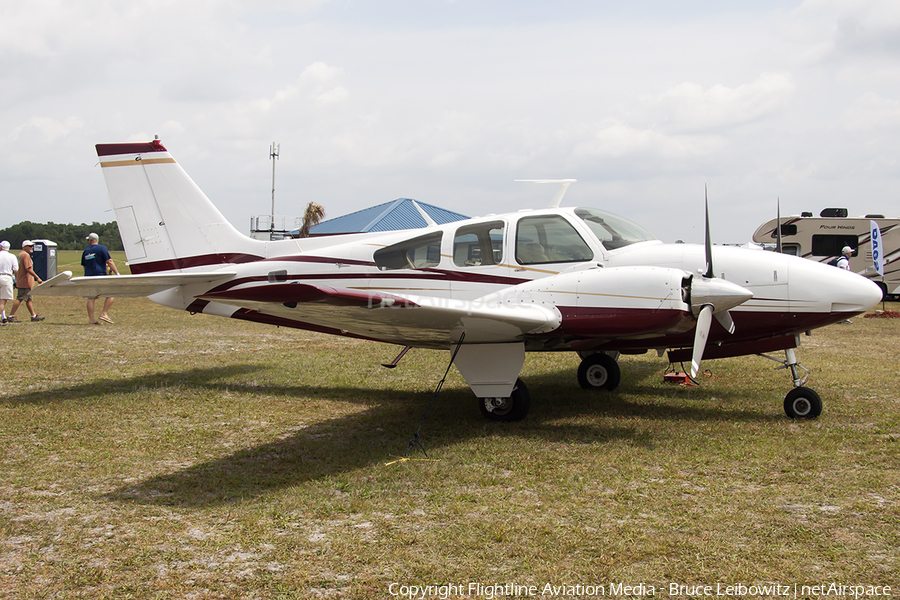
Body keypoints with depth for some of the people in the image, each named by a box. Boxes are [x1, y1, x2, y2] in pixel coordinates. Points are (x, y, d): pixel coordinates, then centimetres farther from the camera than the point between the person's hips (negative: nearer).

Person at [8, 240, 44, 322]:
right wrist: (37, 278, -19)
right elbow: (28, 269, -22)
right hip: (25, 282, -10)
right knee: (20, 299, -8)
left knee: (29, 299, 12)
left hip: (20, 281, 10)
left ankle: (34, 316, 17)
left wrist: (16, 280, 24)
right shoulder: (26, 255, -14)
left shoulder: (20, 254, 17)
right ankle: (11, 316, -6)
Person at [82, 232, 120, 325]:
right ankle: (104, 313, -8)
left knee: (91, 298, 6)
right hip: (99, 275, -6)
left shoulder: (86, 251, 14)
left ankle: (91, 319, 4)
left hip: (88, 277, 6)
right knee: (110, 294, 2)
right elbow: (109, 261, -9)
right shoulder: (102, 248, -2)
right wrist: (117, 273, -8)